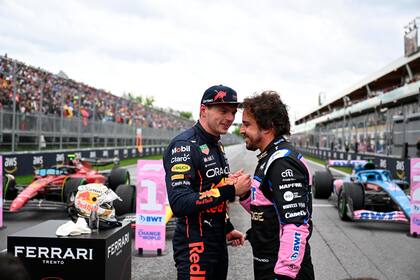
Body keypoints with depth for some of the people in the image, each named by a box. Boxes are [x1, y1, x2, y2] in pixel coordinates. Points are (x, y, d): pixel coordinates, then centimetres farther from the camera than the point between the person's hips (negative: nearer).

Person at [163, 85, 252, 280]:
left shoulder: (217, 146, 12)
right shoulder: (184, 146, -18)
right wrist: (229, 190, -26)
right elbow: (179, 204, -28)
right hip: (194, 247, -9)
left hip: (218, 242, 9)